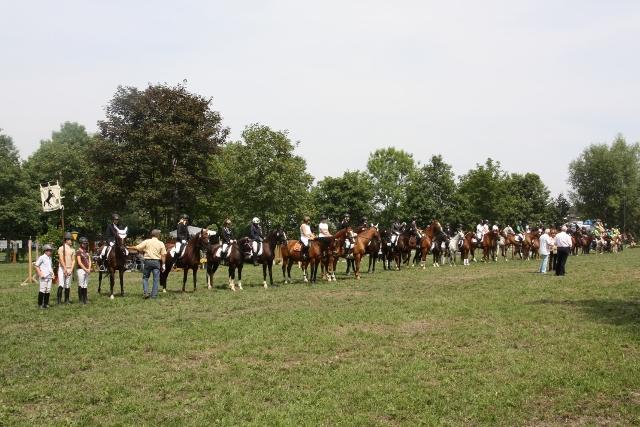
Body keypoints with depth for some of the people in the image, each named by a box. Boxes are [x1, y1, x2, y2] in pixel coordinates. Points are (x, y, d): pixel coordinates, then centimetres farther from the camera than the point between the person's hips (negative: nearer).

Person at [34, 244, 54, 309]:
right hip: (44, 277, -7)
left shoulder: (50, 258, 17)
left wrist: (52, 273, 17)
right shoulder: (42, 257, -6)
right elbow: (36, 265, -7)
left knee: (48, 290, 6)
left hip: (49, 276, 7)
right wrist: (40, 274, -13)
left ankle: (46, 303, 13)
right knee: (43, 290, -8)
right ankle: (40, 304, -1)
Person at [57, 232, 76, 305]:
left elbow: (73, 260, 8)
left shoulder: (72, 249, 10)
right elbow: (61, 259, -9)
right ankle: (58, 299, -4)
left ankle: (66, 300, 11)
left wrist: (71, 270, -4)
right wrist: (65, 269, -15)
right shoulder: (61, 248, -3)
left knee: (68, 285, 5)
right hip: (62, 268, -4)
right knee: (61, 285, -12)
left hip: (70, 269, 4)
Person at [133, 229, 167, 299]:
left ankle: (145, 292, 1)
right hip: (157, 262, 0)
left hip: (148, 261, 0)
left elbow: (137, 248, -6)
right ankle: (154, 294, 4)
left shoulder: (146, 241, 1)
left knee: (145, 277, 13)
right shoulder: (161, 243, 1)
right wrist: (163, 265, 1)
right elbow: (163, 255, -3)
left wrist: (142, 251, 14)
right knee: (156, 279, 5)